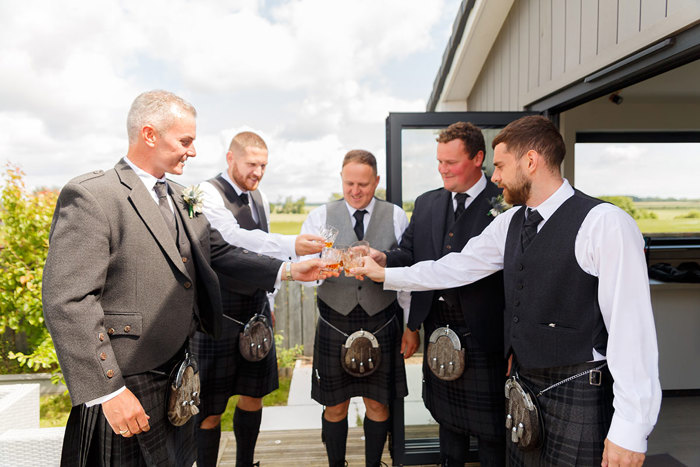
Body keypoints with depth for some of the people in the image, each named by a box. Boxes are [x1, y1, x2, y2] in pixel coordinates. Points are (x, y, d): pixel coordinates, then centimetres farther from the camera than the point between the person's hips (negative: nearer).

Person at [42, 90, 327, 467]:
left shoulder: (181, 199, 9)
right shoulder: (90, 196, -17)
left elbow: (220, 252, 10)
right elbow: (67, 304, -21)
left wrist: (288, 270, 1)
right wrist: (108, 391, -21)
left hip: (180, 374, 7)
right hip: (127, 382, -7)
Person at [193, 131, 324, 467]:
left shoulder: (259, 198, 10)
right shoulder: (208, 193, -13)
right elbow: (234, 238, -30)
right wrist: (291, 245, -42)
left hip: (255, 307, 7)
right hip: (219, 312, -7)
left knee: (253, 394, 17)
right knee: (211, 406, 5)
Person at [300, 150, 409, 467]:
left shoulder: (396, 217, 1)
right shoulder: (320, 216, 1)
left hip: (381, 324, 0)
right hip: (334, 324, 0)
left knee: (377, 404, 14)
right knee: (335, 405, 14)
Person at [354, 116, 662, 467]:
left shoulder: (603, 223, -17)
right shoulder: (510, 223, 5)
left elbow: (632, 328, -18)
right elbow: (458, 267, 10)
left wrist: (630, 430, -17)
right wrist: (384, 274, 12)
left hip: (577, 394, -6)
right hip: (523, 382, 6)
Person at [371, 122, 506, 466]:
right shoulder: (426, 204, 8)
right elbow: (409, 254, 7)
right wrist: (383, 259, -15)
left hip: (484, 338, -5)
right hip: (438, 333, 6)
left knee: (491, 431, 13)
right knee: (447, 421, 24)